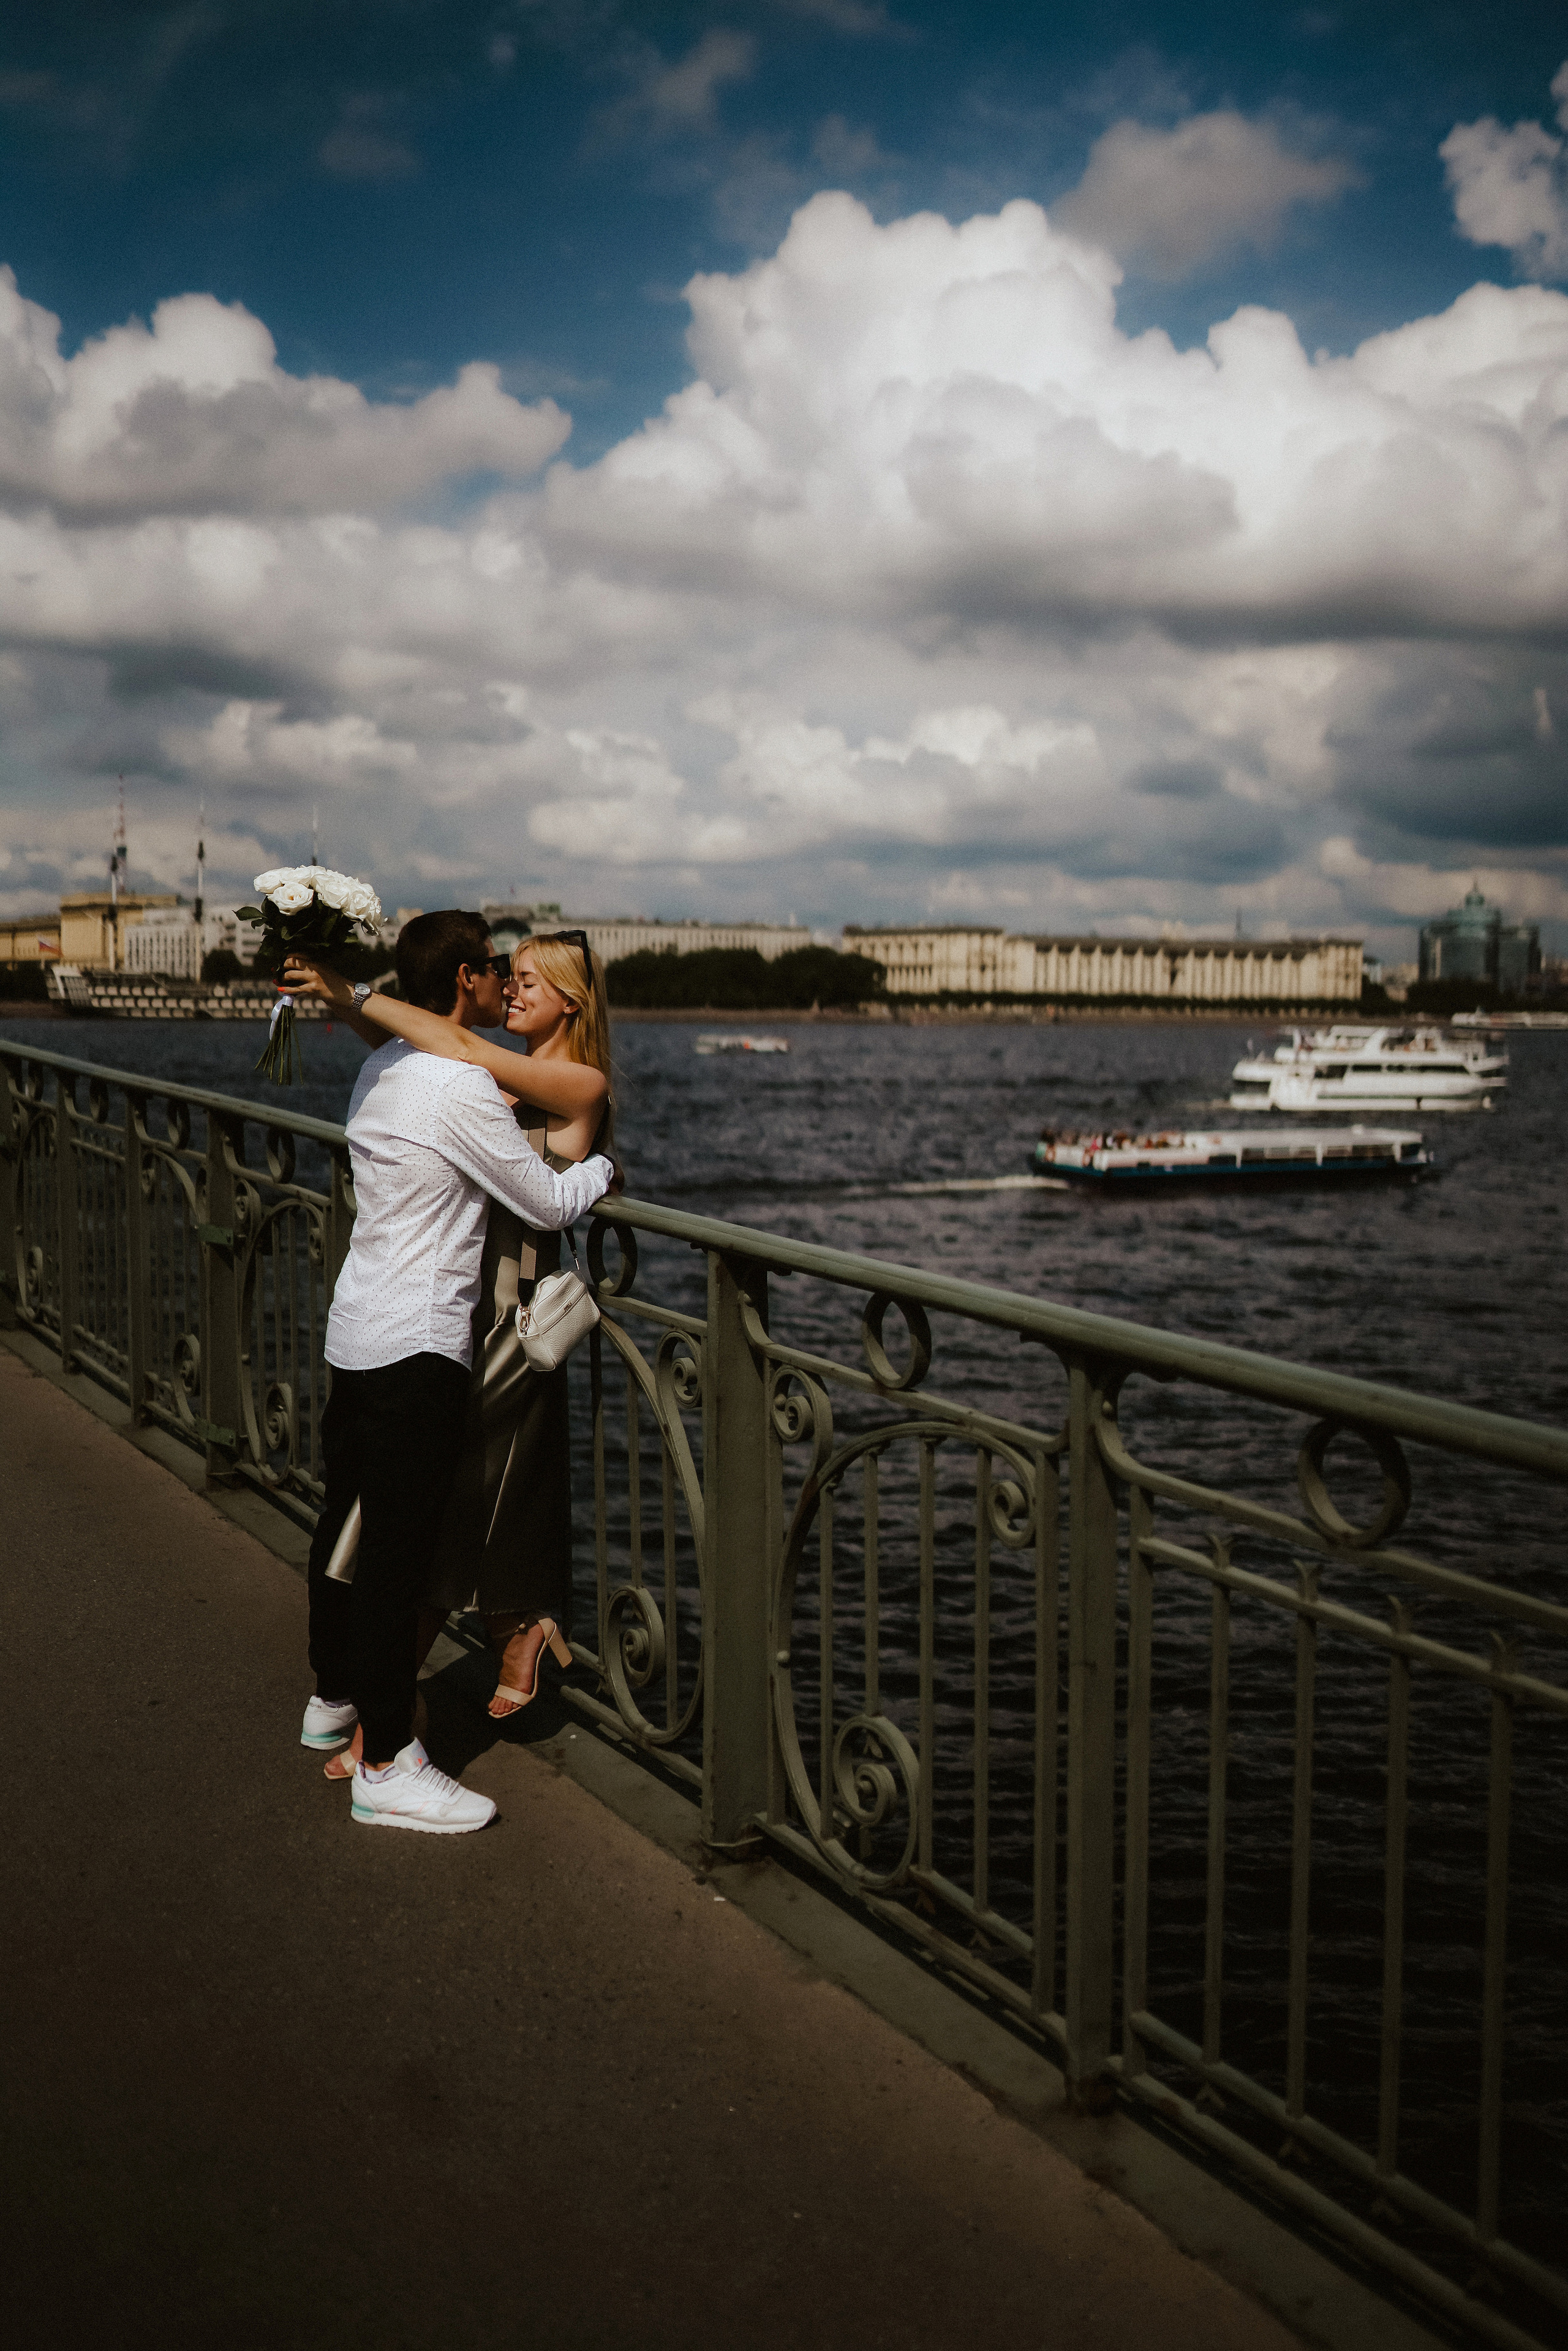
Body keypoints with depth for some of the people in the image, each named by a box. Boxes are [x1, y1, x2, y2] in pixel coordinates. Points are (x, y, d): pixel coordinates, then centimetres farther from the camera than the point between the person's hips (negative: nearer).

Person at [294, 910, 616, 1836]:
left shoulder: (382, 1071, 10)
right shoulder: (461, 1087, -19)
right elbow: (552, 1204, -13)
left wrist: (522, 1144, 19)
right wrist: (600, 1166, 6)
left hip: (357, 1331, 10)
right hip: (417, 1347, -10)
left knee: (348, 1519, 21)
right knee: (401, 1549, -5)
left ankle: (334, 1699, 38)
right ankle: (388, 1766, 2)